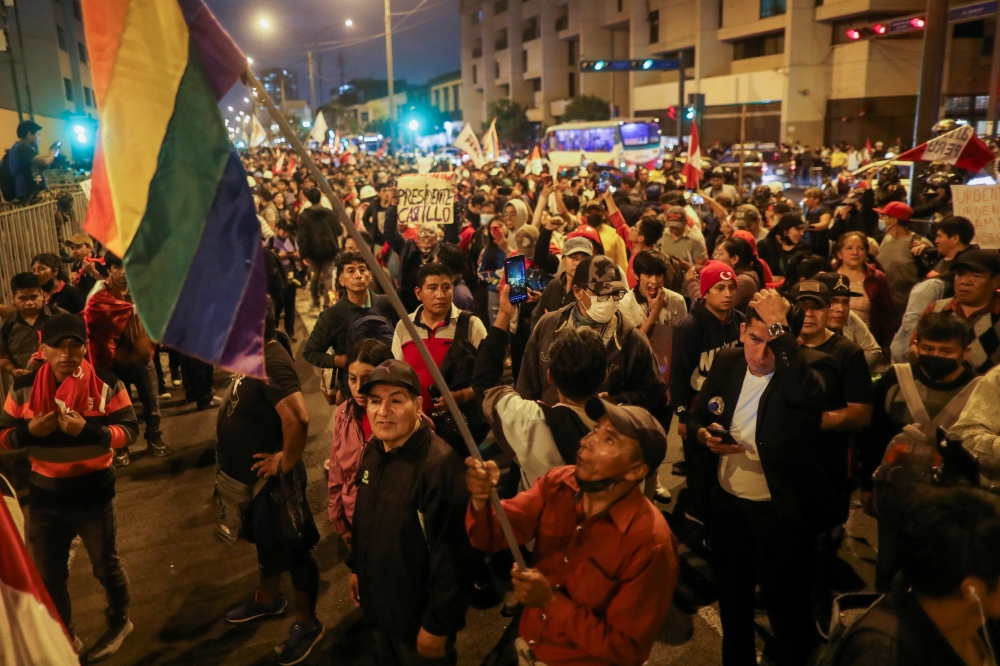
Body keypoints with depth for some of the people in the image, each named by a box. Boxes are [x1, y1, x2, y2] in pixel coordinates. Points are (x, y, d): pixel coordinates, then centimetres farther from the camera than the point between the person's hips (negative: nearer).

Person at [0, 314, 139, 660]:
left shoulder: (107, 384, -14)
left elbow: (129, 430, -14)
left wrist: (88, 430, -31)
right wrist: (29, 430, -22)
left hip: (95, 493, -3)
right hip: (44, 496, 3)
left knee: (106, 566, 16)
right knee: (48, 576, 17)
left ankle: (119, 622, 43)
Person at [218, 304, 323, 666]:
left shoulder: (272, 364, -30)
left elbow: (298, 418, -43)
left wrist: (287, 461, -28)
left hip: (271, 477, -10)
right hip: (253, 474, 10)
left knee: (292, 549, 8)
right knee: (266, 541, 28)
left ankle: (307, 623, 27)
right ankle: (267, 599, 51)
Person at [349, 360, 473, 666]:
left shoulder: (440, 464, -29)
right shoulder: (373, 450, -2)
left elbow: (452, 555, -26)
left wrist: (438, 625, -20)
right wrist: (356, 567, 19)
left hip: (418, 617, -7)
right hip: (376, 605, 7)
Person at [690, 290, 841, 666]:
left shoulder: (810, 368, -17)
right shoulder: (726, 362, -2)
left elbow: (806, 392, -42)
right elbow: (697, 417, 8)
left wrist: (779, 326, -36)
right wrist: (704, 435, -15)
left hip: (782, 510, -5)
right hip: (727, 502, 5)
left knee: (786, 607, 13)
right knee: (732, 597, 25)